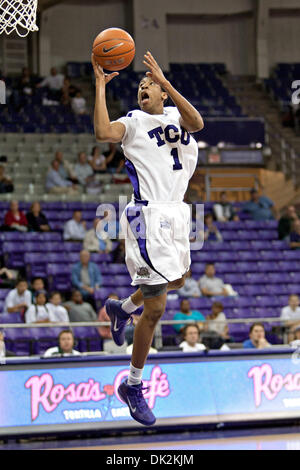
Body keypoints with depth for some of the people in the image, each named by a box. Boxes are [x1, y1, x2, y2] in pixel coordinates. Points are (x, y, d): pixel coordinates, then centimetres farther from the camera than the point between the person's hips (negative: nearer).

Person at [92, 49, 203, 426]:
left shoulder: (175, 116, 12)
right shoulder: (133, 123, -1)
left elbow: (196, 123, -13)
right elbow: (102, 132, -25)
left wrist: (164, 80, -23)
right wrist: (100, 84, -19)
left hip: (176, 213, 7)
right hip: (149, 216, -7)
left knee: (177, 280, 29)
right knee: (155, 308, -9)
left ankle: (122, 308, 50)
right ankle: (132, 387, 3)